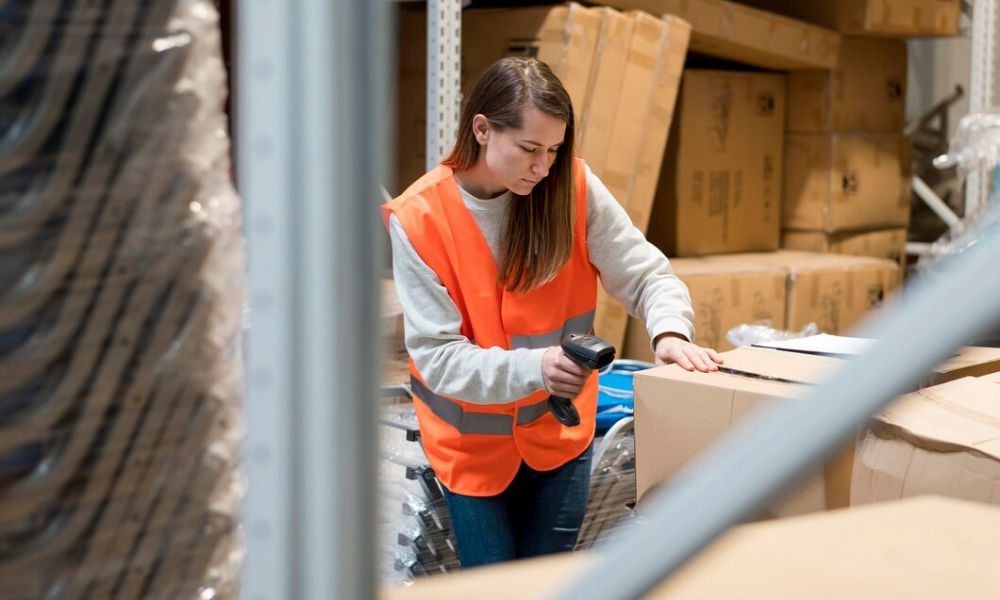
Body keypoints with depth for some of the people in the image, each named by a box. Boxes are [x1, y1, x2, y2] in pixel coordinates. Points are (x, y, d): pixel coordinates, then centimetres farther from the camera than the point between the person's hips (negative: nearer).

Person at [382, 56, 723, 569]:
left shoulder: (573, 187, -14)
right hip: (474, 443, -2)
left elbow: (646, 274, -10)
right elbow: (437, 357, -21)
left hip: (560, 430, 2)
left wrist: (669, 331, -32)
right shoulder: (418, 218, -20)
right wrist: (532, 368, -36)